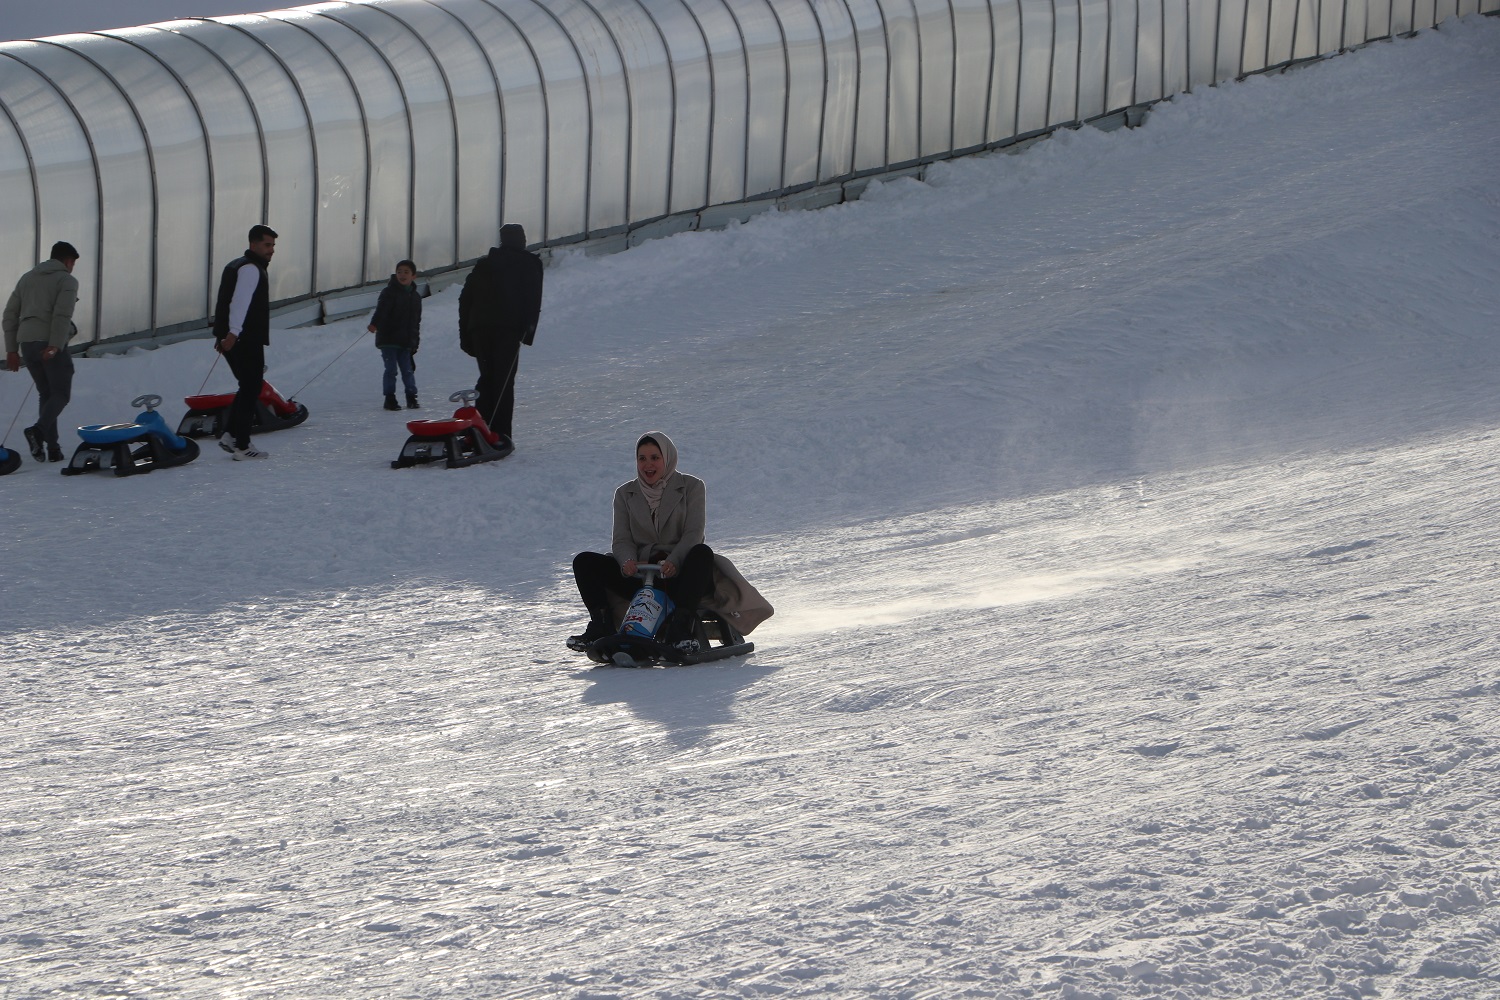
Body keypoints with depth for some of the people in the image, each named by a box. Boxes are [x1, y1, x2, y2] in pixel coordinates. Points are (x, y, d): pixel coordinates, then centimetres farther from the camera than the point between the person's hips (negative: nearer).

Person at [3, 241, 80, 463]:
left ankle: (52, 448, 5)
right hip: (51, 344, -6)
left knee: (45, 393, 14)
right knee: (61, 394, 0)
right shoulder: (66, 280, 1)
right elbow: (62, 314, -15)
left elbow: (10, 313, 16)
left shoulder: (27, 278, 20)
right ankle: (39, 430, -26)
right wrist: (55, 346, -22)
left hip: (27, 343, 6)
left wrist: (11, 349, 15)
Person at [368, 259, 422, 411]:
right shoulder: (389, 292, -5)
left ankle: (411, 397, 15)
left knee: (408, 370, 5)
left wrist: (415, 341, 19)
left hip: (405, 341, 4)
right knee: (391, 369, -5)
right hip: (388, 339, -4)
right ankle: (390, 399, 2)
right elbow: (381, 310, -20)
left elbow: (416, 321, 20)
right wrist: (374, 324, -39)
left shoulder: (415, 296, 13)